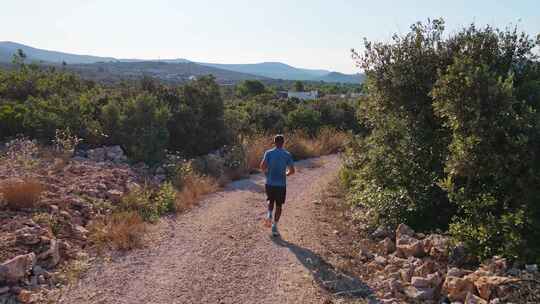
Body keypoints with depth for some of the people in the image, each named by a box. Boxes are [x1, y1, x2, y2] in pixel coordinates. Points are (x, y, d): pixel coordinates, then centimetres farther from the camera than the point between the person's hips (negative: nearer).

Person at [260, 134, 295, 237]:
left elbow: (262, 166, -14)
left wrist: (266, 173, 5)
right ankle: (274, 226, 7)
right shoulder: (287, 155, -2)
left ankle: (269, 215, 4)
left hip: (270, 183, 1)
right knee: (279, 205, 10)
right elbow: (292, 170, -5)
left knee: (271, 200, 27)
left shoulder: (269, 153, -2)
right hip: (281, 184, -1)